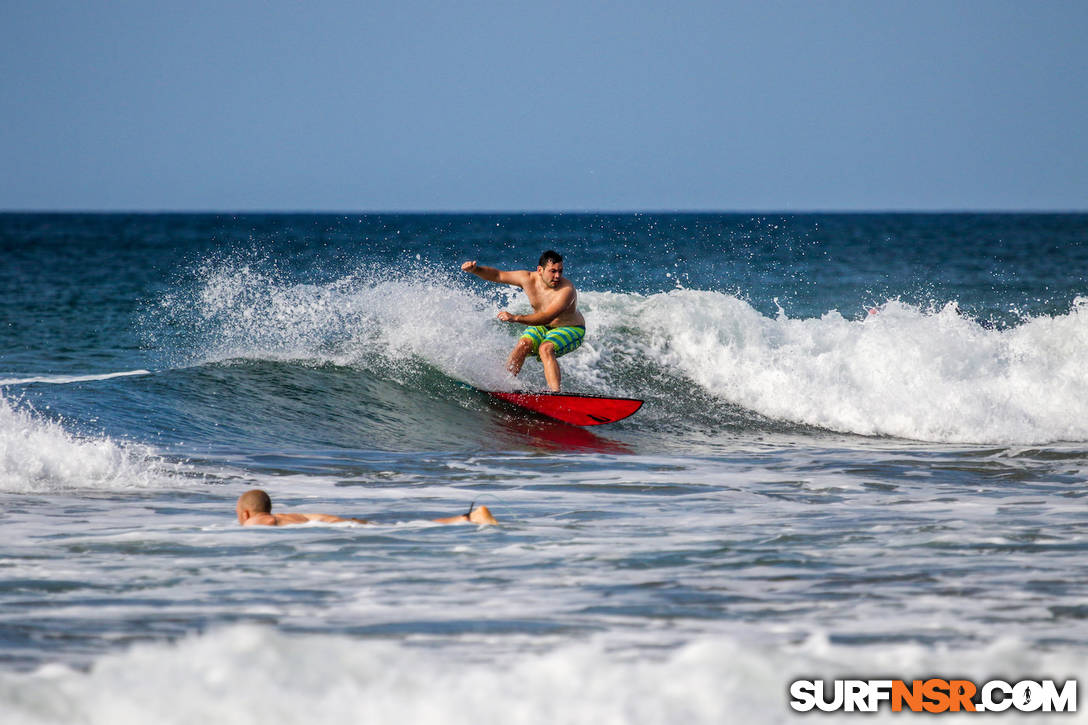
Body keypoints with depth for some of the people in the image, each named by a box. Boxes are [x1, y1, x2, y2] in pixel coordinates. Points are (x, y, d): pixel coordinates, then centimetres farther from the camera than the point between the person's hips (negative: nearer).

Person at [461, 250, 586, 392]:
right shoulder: (529, 279, -13)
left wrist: (515, 318, -47)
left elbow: (546, 318, -39)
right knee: (523, 345, -22)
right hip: (542, 327, 5)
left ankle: (555, 392, -41)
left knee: (545, 349, -33)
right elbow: (497, 275, -3)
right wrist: (475, 269, -20)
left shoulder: (566, 290, -30)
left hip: (571, 330, -5)